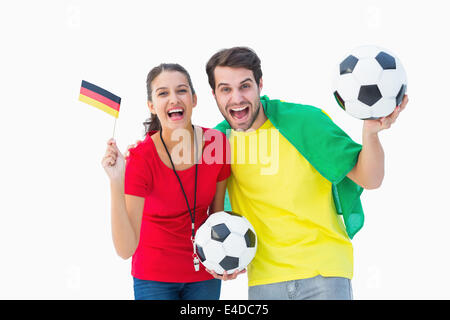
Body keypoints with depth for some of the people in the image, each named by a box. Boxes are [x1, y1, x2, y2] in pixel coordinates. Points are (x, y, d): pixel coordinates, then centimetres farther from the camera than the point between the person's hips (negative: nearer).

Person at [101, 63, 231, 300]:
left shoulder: (217, 143, -12)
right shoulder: (139, 159, -21)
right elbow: (125, 249, -27)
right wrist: (116, 183, -36)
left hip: (204, 274, 3)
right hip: (155, 277, -3)